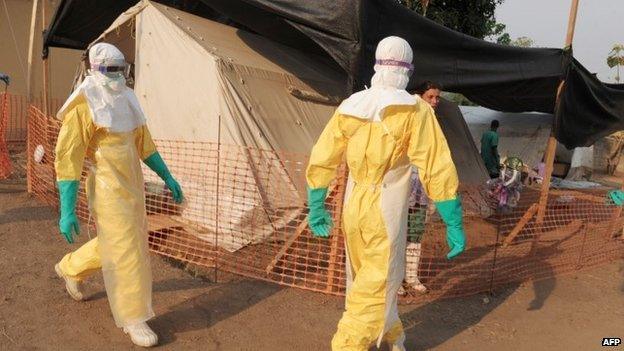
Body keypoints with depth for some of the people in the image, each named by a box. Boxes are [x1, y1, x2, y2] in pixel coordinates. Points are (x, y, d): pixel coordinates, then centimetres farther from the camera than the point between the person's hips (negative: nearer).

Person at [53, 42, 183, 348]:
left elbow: (143, 142, 16)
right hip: (108, 192, -8)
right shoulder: (85, 107, -17)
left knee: (117, 242, 24)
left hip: (131, 187, 9)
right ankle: (133, 318, 14)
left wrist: (167, 177, 13)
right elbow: (67, 158, -18)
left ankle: (70, 268, 49)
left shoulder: (125, 100, 8)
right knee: (125, 253, -3)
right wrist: (67, 211, -21)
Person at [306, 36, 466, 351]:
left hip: (353, 206, 6)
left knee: (365, 276, 22)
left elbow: (320, 160, 4)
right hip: (385, 211, -6)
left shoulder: (349, 106, 2)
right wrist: (454, 224, -6)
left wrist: (316, 207, 14)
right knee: (376, 285, 6)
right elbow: (437, 171, -14)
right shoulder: (414, 110, -11)